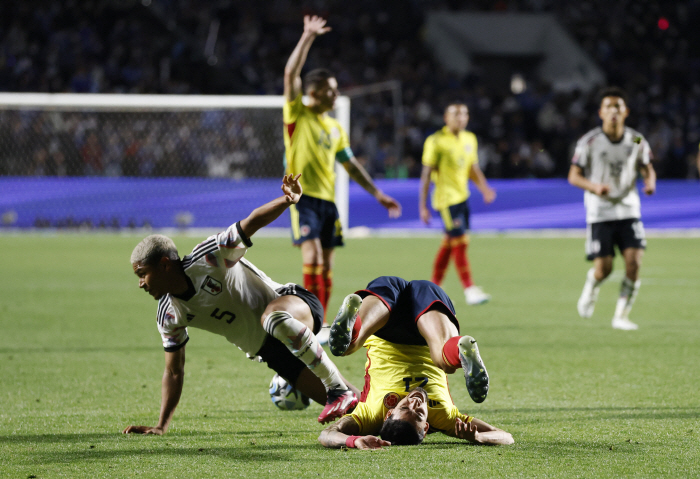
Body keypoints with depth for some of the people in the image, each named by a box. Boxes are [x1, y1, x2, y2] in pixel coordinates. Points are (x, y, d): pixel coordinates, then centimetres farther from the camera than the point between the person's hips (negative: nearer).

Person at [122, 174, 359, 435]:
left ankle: (339, 388, -35)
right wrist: (161, 426, -1)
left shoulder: (208, 258, -18)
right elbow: (174, 371, 5)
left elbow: (252, 222, -19)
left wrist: (285, 201, -40)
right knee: (335, 402, -4)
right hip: (271, 352, 6)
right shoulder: (169, 316, -1)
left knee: (273, 317, -43)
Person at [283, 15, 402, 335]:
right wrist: (307, 38, -16)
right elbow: (291, 74, -12)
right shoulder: (297, 115, 1)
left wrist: (378, 194, 18)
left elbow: (351, 166, 23)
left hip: (328, 199, 6)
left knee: (326, 264, 5)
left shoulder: (335, 128, 17)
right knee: (312, 255, -19)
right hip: (302, 195, -6)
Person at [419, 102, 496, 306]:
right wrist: (423, 206, -12)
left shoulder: (470, 139, 11)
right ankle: (469, 289, -9)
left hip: (463, 197, 7)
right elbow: (426, 174, -9)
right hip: (447, 198, -7)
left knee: (449, 243, 12)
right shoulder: (436, 141, -10)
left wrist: (484, 188, 1)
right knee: (460, 242, -12)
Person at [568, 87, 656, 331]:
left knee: (634, 262, -13)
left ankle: (621, 316, 1)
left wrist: (650, 182, -11)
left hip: (629, 210, 2)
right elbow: (573, 176, -3)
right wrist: (594, 187, -22)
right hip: (600, 212, -2)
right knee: (603, 268, -7)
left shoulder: (637, 141, 1)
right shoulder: (589, 142, -6)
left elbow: (647, 169, 12)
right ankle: (591, 287, 31)